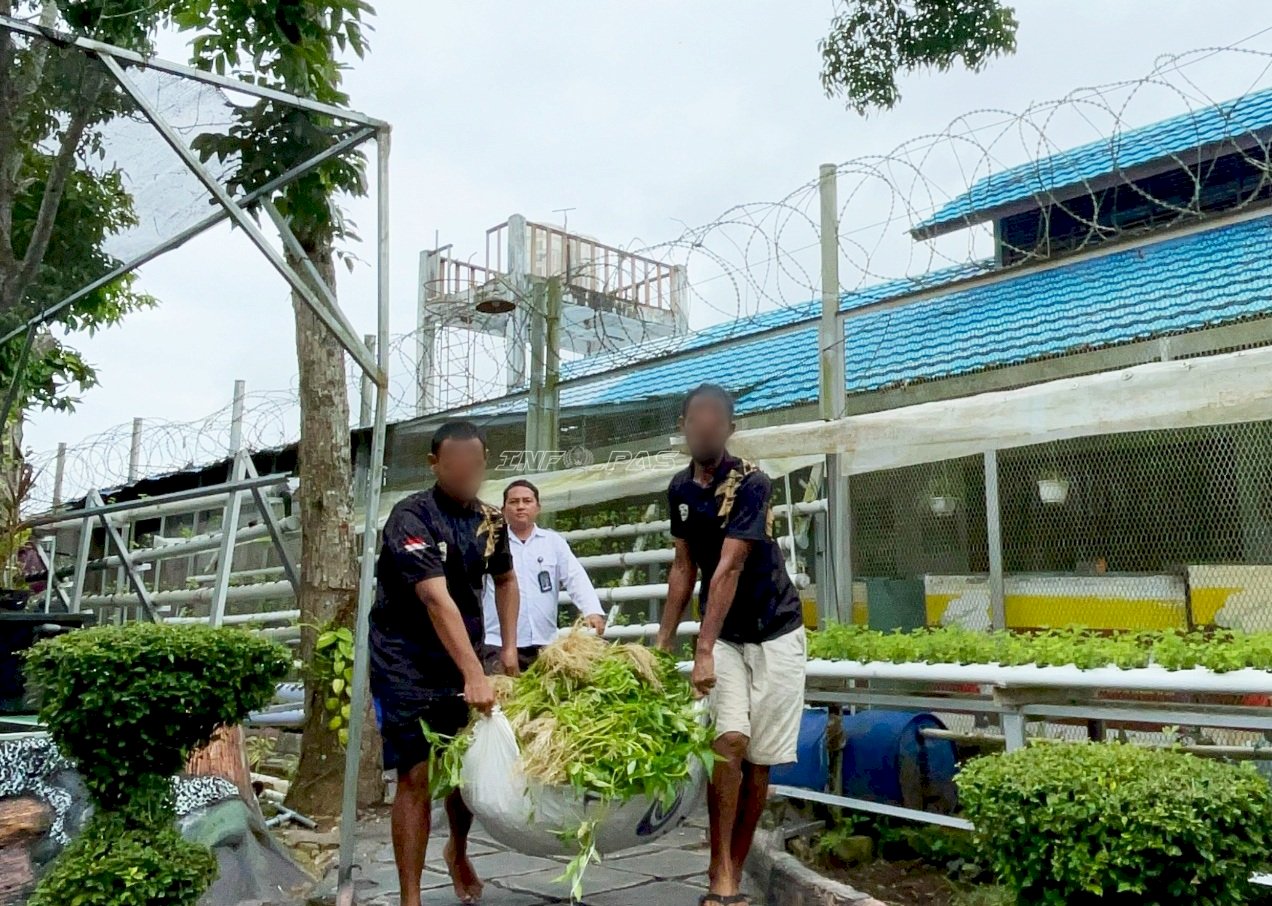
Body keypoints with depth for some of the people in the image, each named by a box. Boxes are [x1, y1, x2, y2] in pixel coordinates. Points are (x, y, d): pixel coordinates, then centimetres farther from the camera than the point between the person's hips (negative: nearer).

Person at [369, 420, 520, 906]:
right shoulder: (411, 517, -19)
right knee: (416, 776, -9)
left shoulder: (489, 520, 2)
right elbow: (437, 600, -30)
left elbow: (505, 580, 19)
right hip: (406, 661, -6)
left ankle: (458, 852, 41)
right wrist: (475, 675, -37)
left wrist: (508, 647, 9)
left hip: (461, 657, 6)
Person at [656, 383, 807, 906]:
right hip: (724, 636, 3)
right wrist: (663, 640, 6)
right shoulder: (680, 489, 2)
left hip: (775, 634, -3)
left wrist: (703, 650, -28)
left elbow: (728, 569, -24)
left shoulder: (751, 484, -17)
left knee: (759, 759, 1)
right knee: (730, 742, -15)